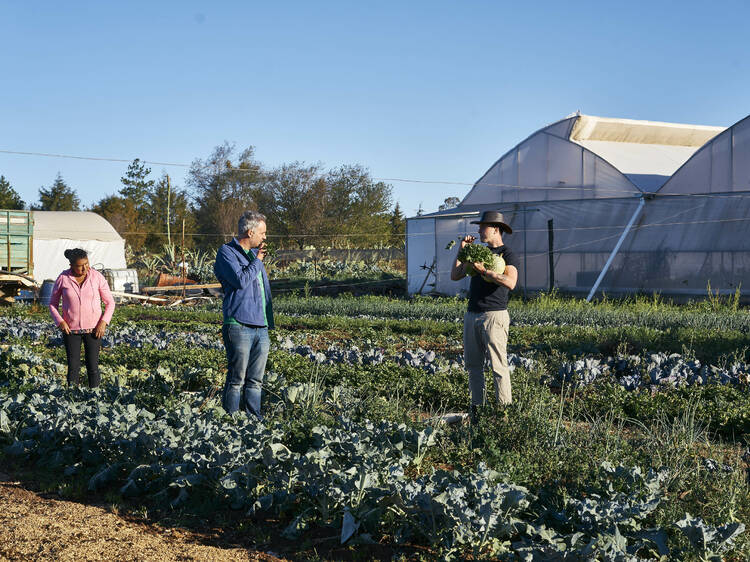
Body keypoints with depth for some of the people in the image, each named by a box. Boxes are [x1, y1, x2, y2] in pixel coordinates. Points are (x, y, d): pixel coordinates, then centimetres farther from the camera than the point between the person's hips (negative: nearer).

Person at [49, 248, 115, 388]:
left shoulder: (97, 277, -11)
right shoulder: (63, 278, -10)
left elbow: (110, 302, -2)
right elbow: (53, 304, 2)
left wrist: (104, 322, -16)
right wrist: (60, 321, -14)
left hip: (93, 328, 0)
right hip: (71, 329, 0)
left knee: (92, 367, 2)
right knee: (73, 368, 1)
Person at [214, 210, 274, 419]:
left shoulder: (255, 253, 20)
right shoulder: (227, 252, -4)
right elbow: (241, 280, -19)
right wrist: (257, 261, -4)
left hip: (261, 327, 7)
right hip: (239, 326, -7)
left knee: (255, 381, 9)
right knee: (236, 380, -5)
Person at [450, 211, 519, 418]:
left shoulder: (507, 254, -3)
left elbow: (510, 282, -21)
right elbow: (455, 276, 17)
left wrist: (483, 270, -20)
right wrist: (462, 250, 10)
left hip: (494, 315, -8)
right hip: (472, 315, 8)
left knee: (498, 365, -8)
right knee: (473, 364, 9)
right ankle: (477, 406, 17)